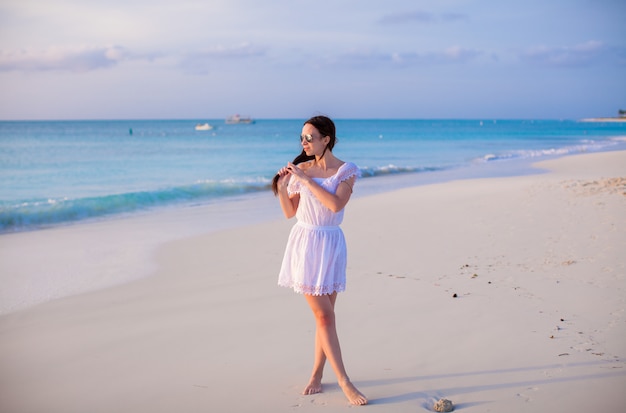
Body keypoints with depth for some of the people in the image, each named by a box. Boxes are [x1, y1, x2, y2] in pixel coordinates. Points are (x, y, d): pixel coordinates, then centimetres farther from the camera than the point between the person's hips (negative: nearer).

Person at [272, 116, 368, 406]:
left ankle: (316, 374, 23)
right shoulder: (300, 169, 2)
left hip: (330, 245, 0)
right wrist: (282, 188, -9)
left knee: (325, 314, 7)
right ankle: (344, 382, 1)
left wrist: (305, 180, -19)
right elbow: (289, 212, 8)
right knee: (324, 314, -3)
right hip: (304, 243, 0)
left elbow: (336, 204, -21)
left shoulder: (346, 170, -4)